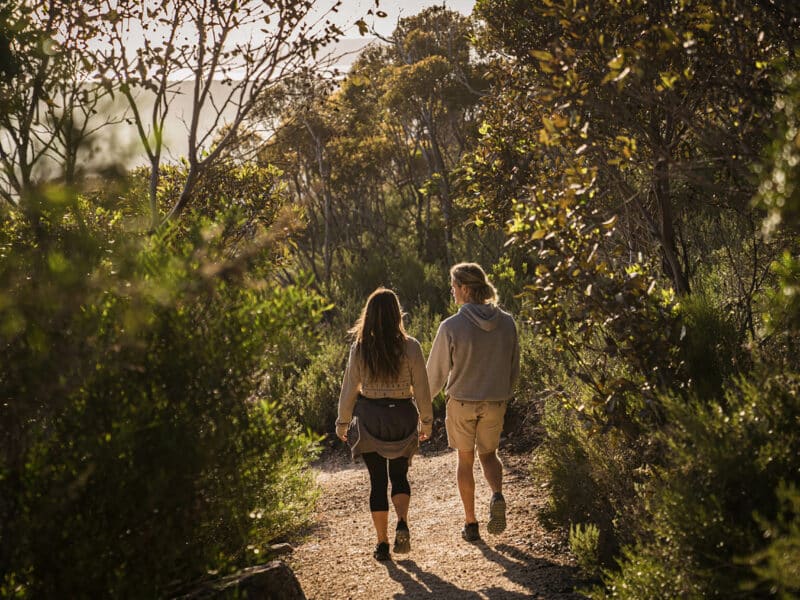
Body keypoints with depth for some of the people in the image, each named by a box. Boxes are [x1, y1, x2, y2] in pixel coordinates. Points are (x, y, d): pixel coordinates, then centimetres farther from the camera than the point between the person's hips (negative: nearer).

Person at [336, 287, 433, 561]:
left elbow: (349, 389, -3)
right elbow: (421, 388, -5)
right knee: (399, 474, 19)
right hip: (402, 416, 0)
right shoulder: (409, 346, -9)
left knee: (377, 479, 10)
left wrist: (343, 423, 9)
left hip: (370, 418, 0)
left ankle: (382, 544, 11)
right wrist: (426, 421, 8)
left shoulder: (359, 348, -7)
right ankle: (402, 523, -6)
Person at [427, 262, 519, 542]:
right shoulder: (507, 323, -7)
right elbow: (514, 369, 3)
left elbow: (436, 372, -8)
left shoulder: (451, 326, -18)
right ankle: (497, 496, -7)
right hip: (495, 404, 3)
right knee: (488, 454, 22)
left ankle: (471, 523, 19)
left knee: (465, 460, 14)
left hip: (461, 402, -2)